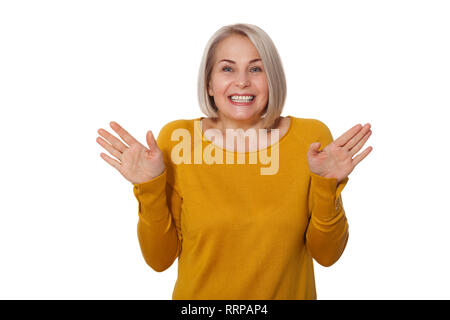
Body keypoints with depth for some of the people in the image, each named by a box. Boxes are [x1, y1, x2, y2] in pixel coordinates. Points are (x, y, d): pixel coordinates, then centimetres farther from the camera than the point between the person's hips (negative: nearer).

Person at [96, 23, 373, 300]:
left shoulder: (311, 137, -12)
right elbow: (160, 259, -9)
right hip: (199, 294, 0)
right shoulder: (177, 138, -13)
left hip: (289, 293, 1)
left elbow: (327, 255, -9)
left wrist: (327, 187, -24)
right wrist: (149, 189, -23)